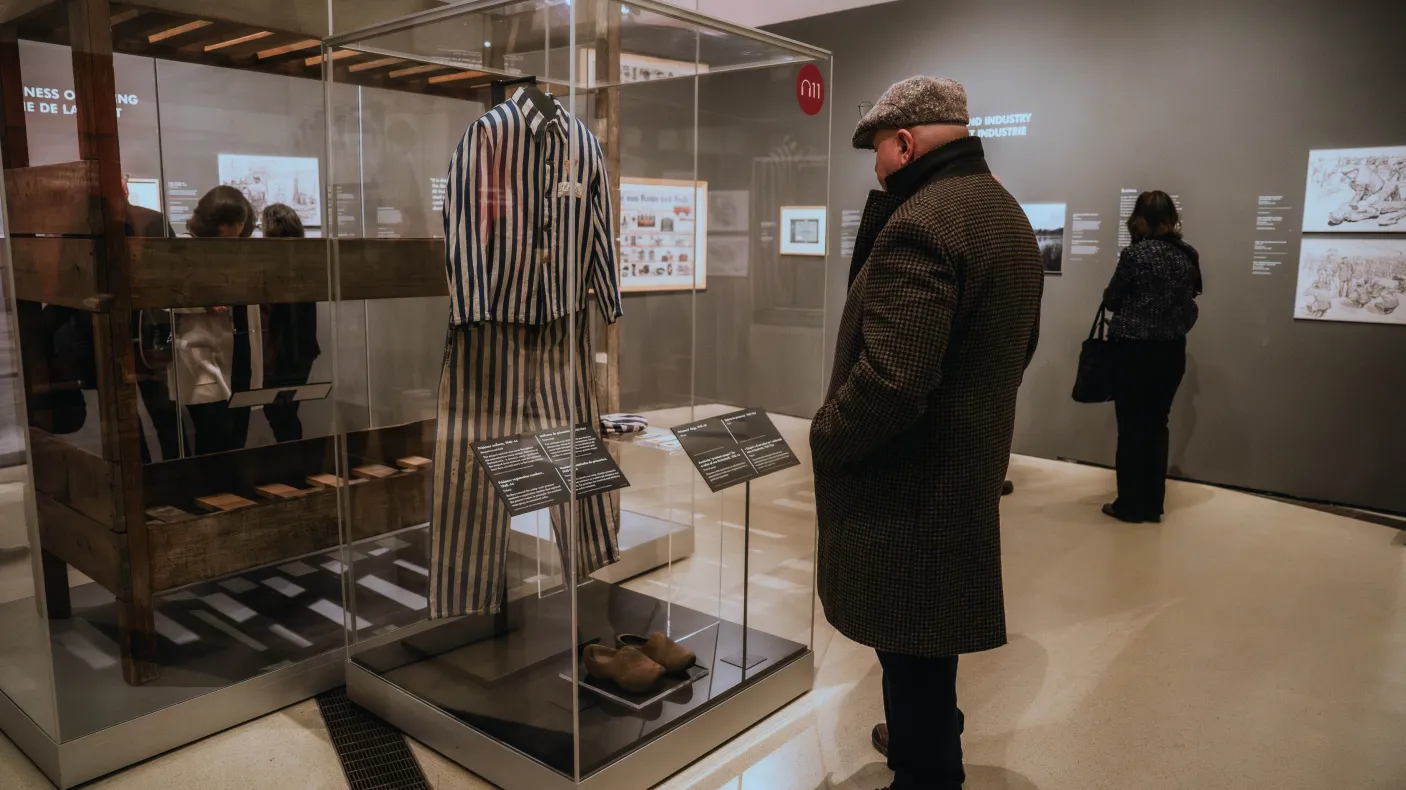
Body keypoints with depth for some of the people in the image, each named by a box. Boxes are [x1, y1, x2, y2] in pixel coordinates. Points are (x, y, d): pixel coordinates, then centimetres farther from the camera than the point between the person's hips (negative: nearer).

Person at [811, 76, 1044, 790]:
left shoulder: (919, 226, -22)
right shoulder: (1010, 216, 12)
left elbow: (891, 377, -30)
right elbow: (1019, 346, 20)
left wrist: (825, 439, -15)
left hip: (909, 483, -10)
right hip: (973, 463, 10)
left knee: (912, 644, 4)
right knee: (931, 632, 26)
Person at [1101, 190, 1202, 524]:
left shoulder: (1135, 254, -13)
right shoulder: (1190, 255, 4)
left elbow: (1111, 300, -4)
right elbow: (1191, 295, 14)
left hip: (1134, 350, -5)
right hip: (1172, 350, 5)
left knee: (1131, 427, 3)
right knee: (1157, 425, 13)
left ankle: (1130, 505, 9)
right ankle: (1153, 504, 19)